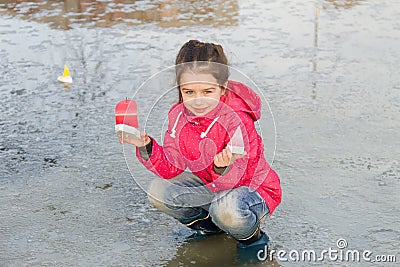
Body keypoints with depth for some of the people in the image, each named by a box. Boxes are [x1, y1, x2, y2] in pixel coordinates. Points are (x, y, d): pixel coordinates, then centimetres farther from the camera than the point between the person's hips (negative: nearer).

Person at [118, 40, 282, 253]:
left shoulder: (236, 121, -28)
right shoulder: (178, 115, -8)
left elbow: (231, 181, -30)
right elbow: (171, 168, -7)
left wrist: (223, 168, -53)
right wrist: (146, 147, -23)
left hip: (252, 187, -6)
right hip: (211, 186, 6)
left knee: (227, 209, -39)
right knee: (158, 191, -12)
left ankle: (251, 236, -2)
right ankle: (207, 225, 13)